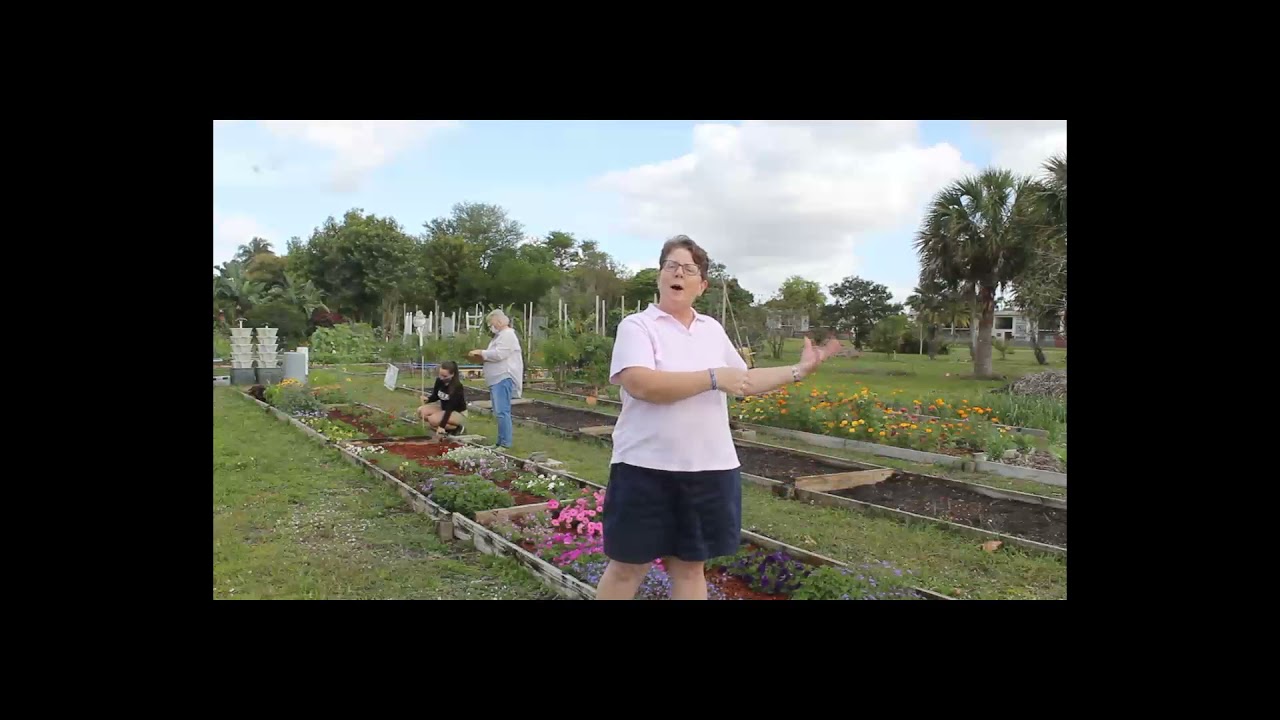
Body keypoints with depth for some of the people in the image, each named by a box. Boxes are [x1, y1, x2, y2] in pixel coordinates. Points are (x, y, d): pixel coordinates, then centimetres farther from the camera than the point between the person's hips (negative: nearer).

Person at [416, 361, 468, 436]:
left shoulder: (457, 387, -28)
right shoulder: (439, 381, -9)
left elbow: (450, 407, -32)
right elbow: (435, 396, 6)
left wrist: (442, 426, -38)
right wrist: (427, 399, -18)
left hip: (459, 414, -8)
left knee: (433, 420, -29)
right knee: (421, 411, -10)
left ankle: (456, 428, -6)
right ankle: (448, 427, 2)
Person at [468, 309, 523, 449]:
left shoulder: (508, 335, -10)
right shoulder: (500, 335, 23)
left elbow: (499, 354, -21)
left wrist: (481, 353, -9)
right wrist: (480, 357, 11)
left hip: (503, 379, -11)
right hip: (498, 379, 11)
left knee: (502, 412, -13)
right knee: (500, 412, 12)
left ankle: (505, 444, -11)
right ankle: (501, 442, 17)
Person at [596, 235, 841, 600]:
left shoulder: (713, 329, 13)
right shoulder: (637, 325, -6)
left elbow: (744, 381, 20)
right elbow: (641, 384, -23)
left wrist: (799, 370, 12)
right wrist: (713, 377, -20)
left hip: (709, 469, 5)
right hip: (646, 468, -5)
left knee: (689, 566, 15)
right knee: (626, 568, 7)